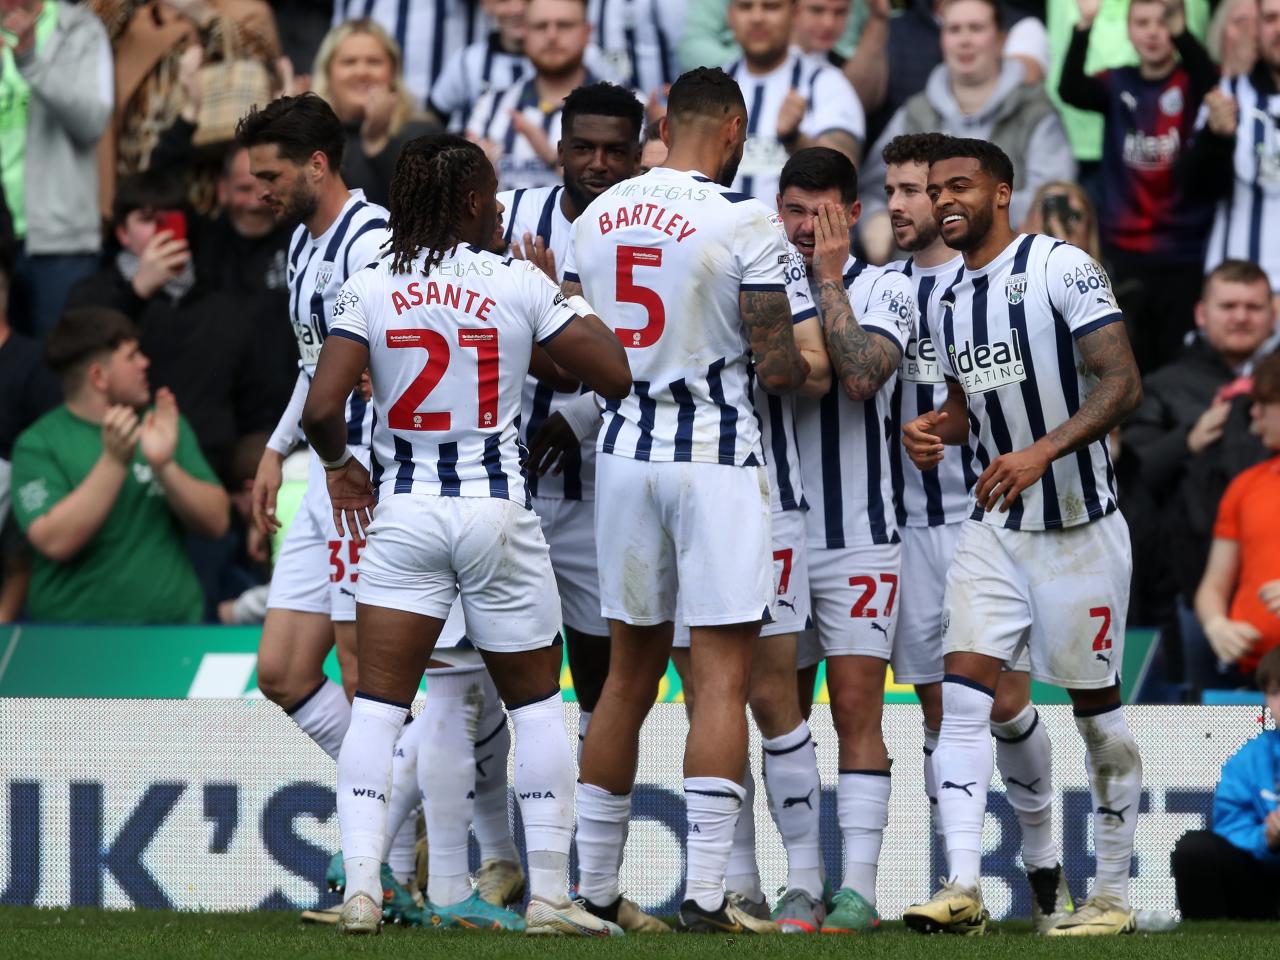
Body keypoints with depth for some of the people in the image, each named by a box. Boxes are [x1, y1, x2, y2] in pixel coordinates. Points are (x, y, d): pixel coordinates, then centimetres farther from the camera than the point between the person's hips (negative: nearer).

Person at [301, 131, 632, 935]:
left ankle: (362, 885, -9)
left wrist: (340, 463, 13)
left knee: (378, 702, 3)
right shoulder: (521, 286, -5)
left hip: (402, 507, 1)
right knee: (537, 700, 12)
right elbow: (617, 376, -2)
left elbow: (321, 408, -8)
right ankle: (551, 893, 11)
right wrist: (573, 305, 13)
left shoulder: (369, 289, -1)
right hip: (496, 505, -1)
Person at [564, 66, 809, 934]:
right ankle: (705, 895, -11)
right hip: (716, 455, -6)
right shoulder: (745, 224, -12)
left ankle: (594, 888, 18)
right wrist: (807, 368, 10)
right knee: (723, 679, -4)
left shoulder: (597, 218, 6)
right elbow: (778, 366, -12)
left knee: (629, 675, 15)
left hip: (626, 452, 6)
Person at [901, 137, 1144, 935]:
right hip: (996, 530, 6)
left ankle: (1114, 894, 15)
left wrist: (1043, 451, -31)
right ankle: (963, 887, -16)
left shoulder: (1062, 268, -13)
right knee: (964, 691, -10)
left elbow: (1123, 385, -20)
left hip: (1079, 528, -6)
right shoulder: (950, 302, 11)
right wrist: (936, 430, 1)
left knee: (1097, 706, 4)